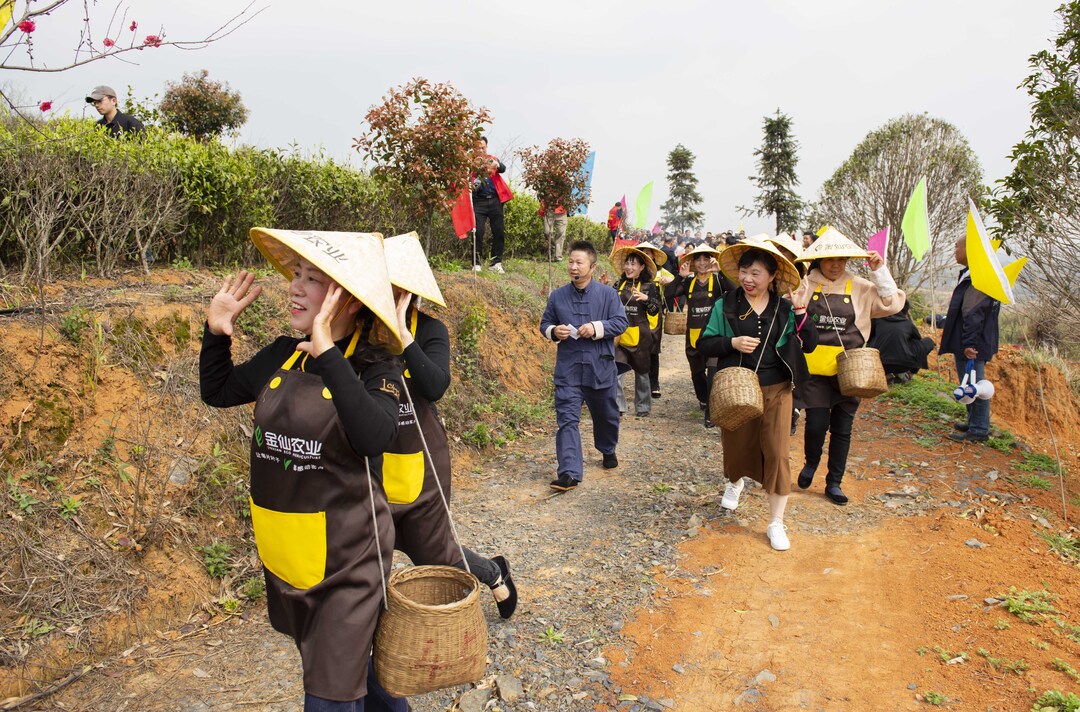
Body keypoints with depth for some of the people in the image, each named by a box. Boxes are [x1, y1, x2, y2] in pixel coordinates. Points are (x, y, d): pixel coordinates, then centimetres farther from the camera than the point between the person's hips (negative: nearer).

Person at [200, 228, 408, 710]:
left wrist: (328, 355, -39)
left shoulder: (372, 366, -17)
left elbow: (374, 437, -36)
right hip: (285, 553, 7)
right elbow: (216, 391, 15)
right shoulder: (281, 355, 0)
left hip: (345, 557, -7)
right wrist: (217, 332, 0)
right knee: (341, 663, 26)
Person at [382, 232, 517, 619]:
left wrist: (401, 332, -31)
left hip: (419, 465, -3)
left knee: (434, 553, 13)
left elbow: (436, 386, -29)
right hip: (369, 467, 4)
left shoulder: (428, 330, -11)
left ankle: (494, 574, 43)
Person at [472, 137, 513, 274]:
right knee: (478, 232, -9)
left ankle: (496, 263, 10)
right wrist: (474, 185, -19)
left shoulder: (492, 159, 12)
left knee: (499, 232, 1)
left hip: (495, 200, 2)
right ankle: (477, 263, -2)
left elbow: (503, 169, -8)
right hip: (479, 201, -2)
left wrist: (497, 165, -31)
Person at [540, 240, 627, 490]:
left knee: (606, 415, 20)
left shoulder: (608, 294, -2)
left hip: (601, 368, 0)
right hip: (568, 369, 0)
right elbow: (545, 323, 11)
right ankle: (569, 473, -11)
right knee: (567, 419, -10)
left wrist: (596, 328, -20)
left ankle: (608, 450, 49)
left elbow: (620, 322, -5)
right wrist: (554, 331, -11)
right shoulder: (557, 296, 3)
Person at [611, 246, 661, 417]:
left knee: (641, 372, 10)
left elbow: (656, 312, -4)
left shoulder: (650, 286, -1)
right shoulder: (619, 285, 9)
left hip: (640, 337, -2)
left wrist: (647, 299, -20)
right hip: (620, 335, 2)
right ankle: (617, 406, 0)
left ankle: (642, 407, 24)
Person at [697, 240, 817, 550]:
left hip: (776, 389, 0)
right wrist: (733, 343, -20)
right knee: (736, 445, 14)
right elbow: (704, 343, -3)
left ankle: (776, 523, 9)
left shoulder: (784, 308, 1)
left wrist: (800, 310, -15)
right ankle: (734, 482, 52)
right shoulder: (726, 305, -2)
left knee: (776, 453, -4)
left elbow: (809, 345, -2)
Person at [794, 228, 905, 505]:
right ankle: (811, 463, 24)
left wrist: (880, 272, -10)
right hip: (815, 368, -2)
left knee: (842, 428, 9)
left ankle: (834, 483, 25)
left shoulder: (861, 287, 4)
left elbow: (893, 304, -2)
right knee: (817, 423, -8)